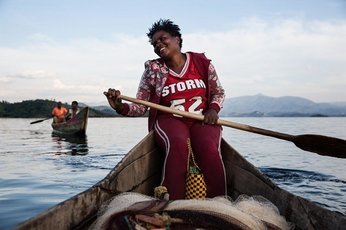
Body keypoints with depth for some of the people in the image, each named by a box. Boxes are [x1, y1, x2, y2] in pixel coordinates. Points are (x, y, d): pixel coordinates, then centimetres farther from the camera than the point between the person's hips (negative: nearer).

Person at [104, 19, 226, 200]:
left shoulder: (202, 62, 8)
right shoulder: (153, 70, 6)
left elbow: (218, 92, 17)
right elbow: (140, 107, 2)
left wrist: (213, 109, -4)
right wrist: (120, 107, -18)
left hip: (203, 120, 1)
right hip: (169, 120, 0)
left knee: (209, 149, -32)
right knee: (178, 144, -35)